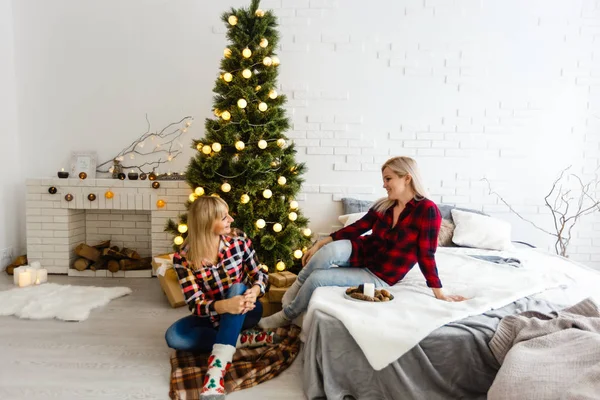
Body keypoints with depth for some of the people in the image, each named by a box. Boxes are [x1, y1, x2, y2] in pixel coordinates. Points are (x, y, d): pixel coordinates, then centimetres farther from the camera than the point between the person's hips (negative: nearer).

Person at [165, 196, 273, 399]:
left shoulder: (239, 240, -13)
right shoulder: (183, 259, -18)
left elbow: (259, 274, -7)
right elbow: (196, 305, -22)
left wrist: (255, 291, -32)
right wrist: (224, 305, -43)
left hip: (244, 312, 0)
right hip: (214, 317, 0)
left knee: (236, 288, -33)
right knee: (174, 336, -25)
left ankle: (217, 367, -43)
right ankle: (242, 339, -21)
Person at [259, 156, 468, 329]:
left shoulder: (427, 210, -18)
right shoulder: (383, 205, 0)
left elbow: (426, 255, -16)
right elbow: (357, 228, 3)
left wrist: (439, 292, -17)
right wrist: (321, 242, -1)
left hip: (380, 276, -4)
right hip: (362, 253, 4)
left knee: (316, 279, -19)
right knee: (333, 250, -32)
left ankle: (286, 315, 7)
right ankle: (293, 292, -12)